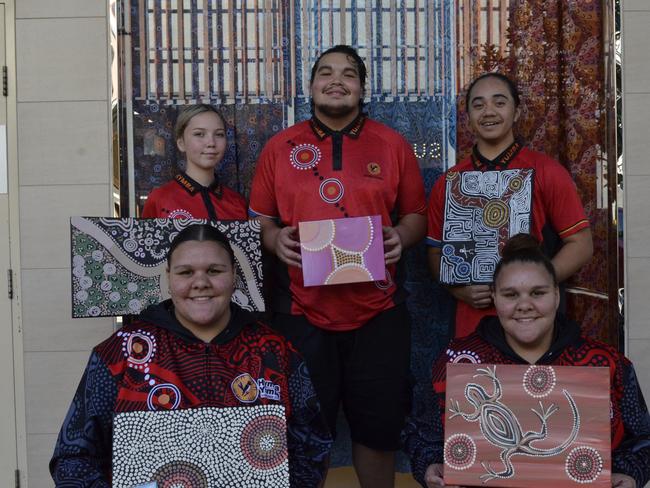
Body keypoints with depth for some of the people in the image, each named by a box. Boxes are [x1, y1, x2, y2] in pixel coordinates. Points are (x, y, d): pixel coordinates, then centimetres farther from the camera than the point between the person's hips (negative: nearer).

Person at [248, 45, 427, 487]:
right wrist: (275, 239, -12)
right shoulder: (280, 147, 4)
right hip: (302, 312, 0)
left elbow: (417, 215, 9)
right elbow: (259, 219, 9)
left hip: (377, 312, 0)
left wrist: (401, 236, -12)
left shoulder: (392, 145, 4)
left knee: (378, 426, 12)